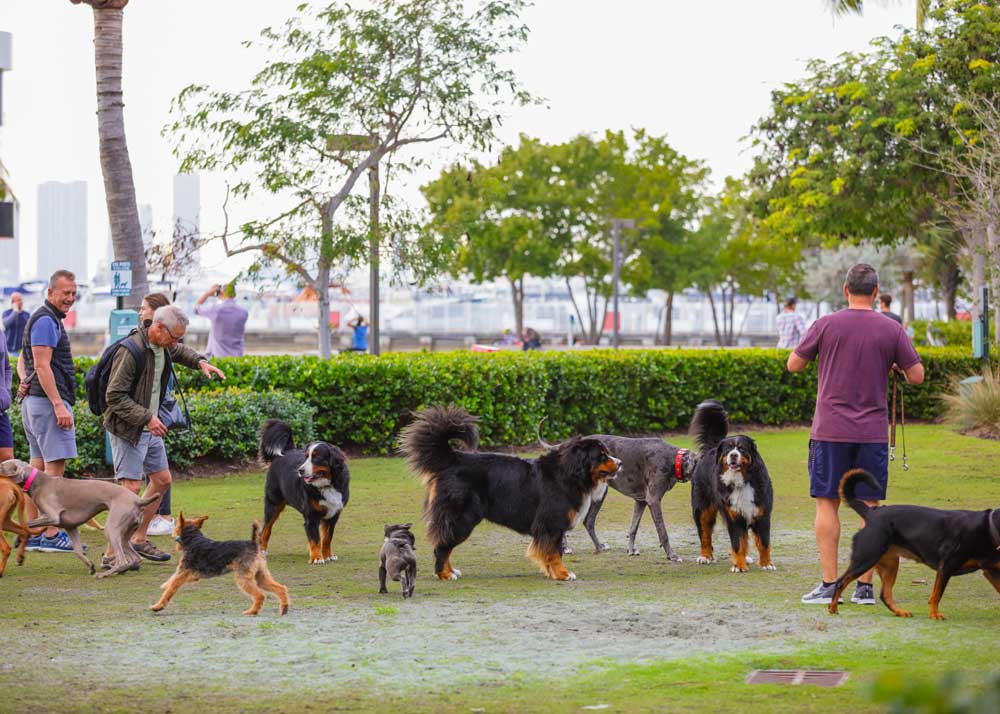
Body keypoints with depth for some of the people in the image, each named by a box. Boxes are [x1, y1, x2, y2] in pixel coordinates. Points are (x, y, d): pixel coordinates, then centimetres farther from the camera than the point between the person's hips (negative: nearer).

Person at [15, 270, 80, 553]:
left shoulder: (47, 319, 21)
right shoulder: (46, 321, -12)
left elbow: (23, 359, 26)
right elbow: (42, 365, -20)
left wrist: (25, 381, 7)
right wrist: (59, 405, -23)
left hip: (34, 401, 11)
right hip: (48, 401, -11)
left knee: (38, 467, 10)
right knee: (55, 466, -11)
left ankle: (33, 534, 12)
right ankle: (51, 535, -14)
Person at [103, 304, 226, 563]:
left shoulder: (164, 346, 3)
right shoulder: (132, 351, -24)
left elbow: (180, 352, 30)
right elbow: (115, 396, -24)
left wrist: (200, 362, 11)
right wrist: (146, 418, -28)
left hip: (150, 427, 9)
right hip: (127, 428, -9)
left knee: (162, 480, 14)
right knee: (131, 488, -13)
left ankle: (139, 539, 26)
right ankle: (112, 553, -10)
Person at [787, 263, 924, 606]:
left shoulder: (826, 325, -4)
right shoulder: (891, 330, -1)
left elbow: (793, 364, 4)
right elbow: (916, 376, 1)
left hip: (830, 430, -1)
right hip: (873, 432, 1)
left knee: (827, 504, 4)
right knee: (868, 507, 5)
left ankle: (829, 584, 0)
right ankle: (865, 586, 4)